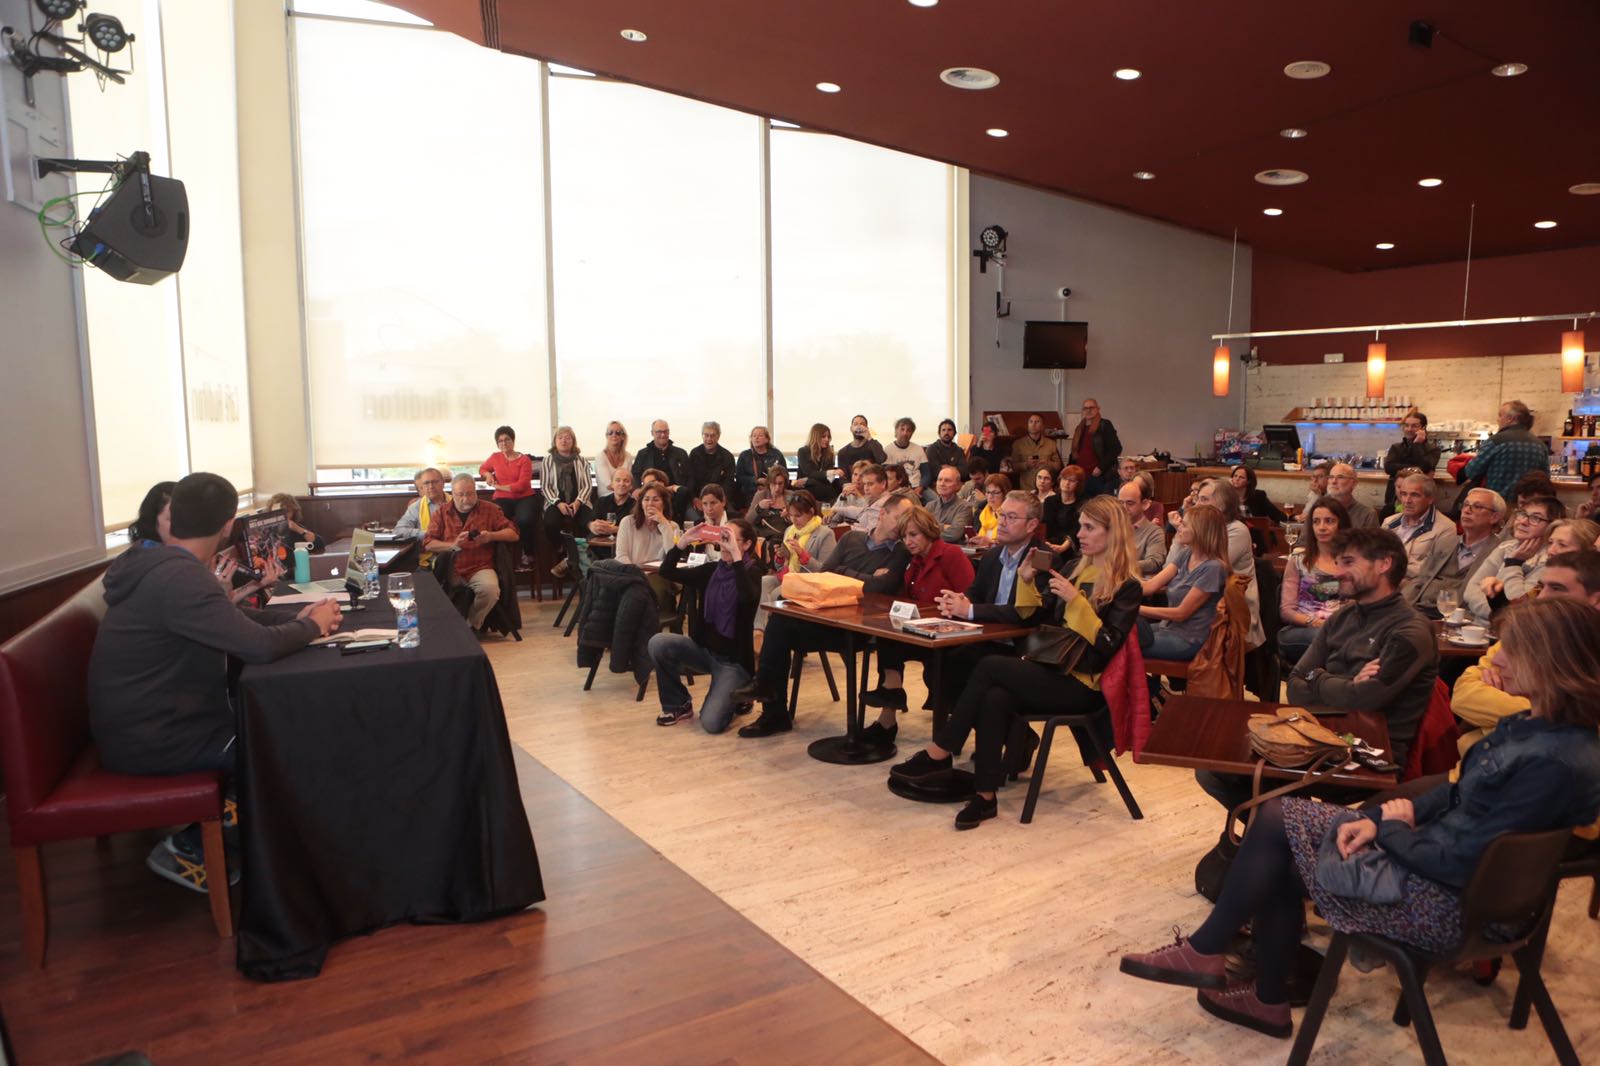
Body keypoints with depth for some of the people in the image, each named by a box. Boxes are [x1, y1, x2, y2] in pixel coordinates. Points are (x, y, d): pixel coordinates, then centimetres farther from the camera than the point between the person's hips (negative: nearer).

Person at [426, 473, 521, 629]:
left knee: (490, 589, -33)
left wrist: (491, 536, -10)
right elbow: (428, 544, 6)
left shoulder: (489, 509, 11)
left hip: (480, 568, -1)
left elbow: (513, 534, 9)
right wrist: (452, 545, -12)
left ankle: (471, 626, -7)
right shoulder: (441, 513, 14)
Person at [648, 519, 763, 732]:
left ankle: (736, 696, 15)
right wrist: (685, 541, -14)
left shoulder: (751, 571, -10)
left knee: (711, 723, -21)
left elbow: (748, 597, -35)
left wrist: (736, 555, -36)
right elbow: (667, 571, -3)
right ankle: (677, 704, 0)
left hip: (733, 659, -5)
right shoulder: (711, 570, 4)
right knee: (658, 643, -22)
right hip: (704, 648, 5)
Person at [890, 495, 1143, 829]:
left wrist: (1076, 600, -21)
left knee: (989, 667, -23)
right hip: (1054, 673, 6)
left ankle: (940, 753, -14)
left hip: (1081, 686, -6)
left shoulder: (1126, 587, -4)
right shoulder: (1078, 570, 16)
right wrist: (1027, 580, 5)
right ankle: (985, 795, -24)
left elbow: (1106, 645, -14)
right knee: (995, 697, -27)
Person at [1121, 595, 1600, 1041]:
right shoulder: (1530, 724, 2)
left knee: (1279, 823, -10)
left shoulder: (1557, 763, -27)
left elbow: (1462, 863, -27)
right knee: (1277, 815, 0)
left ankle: (1204, 952, 10)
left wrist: (1391, 828, -8)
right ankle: (1269, 999, 9)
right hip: (1435, 853, 9)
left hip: (1453, 901, -9)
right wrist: (1379, 818, -2)